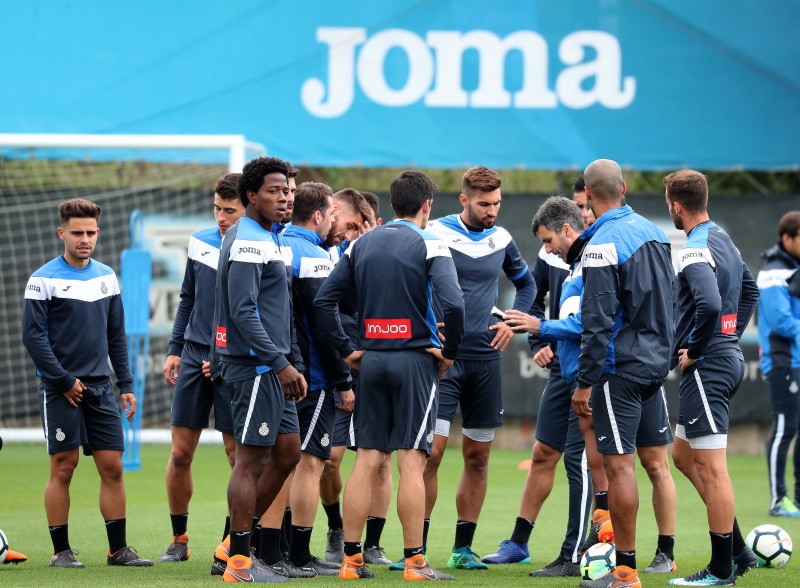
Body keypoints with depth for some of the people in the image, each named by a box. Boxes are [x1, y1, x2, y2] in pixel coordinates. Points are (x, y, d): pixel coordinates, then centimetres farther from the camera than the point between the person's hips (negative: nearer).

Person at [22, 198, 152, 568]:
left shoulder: (106, 277, 12)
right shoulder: (44, 280, -5)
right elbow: (33, 336, -9)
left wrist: (126, 384, 11)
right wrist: (64, 381, -12)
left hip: (99, 387, 5)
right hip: (61, 392, -5)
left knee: (112, 467, 2)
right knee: (63, 468, -3)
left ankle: (118, 549, 7)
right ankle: (61, 550, 4)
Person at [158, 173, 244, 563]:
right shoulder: (200, 242, 7)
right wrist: (175, 349, 13)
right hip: (194, 355, 4)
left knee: (238, 455, -1)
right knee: (180, 453, 4)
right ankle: (179, 539, 16)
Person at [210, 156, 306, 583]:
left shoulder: (267, 239, 19)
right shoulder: (248, 242, -14)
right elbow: (243, 311, -21)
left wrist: (288, 365, 21)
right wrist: (281, 363, -21)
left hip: (269, 369, 10)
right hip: (255, 366, -10)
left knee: (287, 453, 12)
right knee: (251, 460, -6)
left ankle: (235, 545, 18)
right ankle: (239, 562, -2)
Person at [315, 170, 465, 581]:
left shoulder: (362, 244, 10)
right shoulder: (430, 247, -6)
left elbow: (323, 299, 6)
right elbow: (453, 304, -21)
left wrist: (346, 350, 10)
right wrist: (449, 352, -7)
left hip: (371, 360, 5)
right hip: (415, 360, -5)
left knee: (366, 462, 7)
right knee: (411, 462, -4)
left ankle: (351, 558, 7)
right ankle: (414, 562, -3)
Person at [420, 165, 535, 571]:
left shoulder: (501, 240, 9)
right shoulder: (435, 235, -5)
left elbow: (526, 283, 25)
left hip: (485, 359, 5)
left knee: (478, 457, 7)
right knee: (431, 451, -11)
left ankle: (462, 549, 14)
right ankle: (417, 547, -7)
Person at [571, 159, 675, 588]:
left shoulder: (602, 246, -16)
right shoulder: (651, 230, 9)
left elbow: (598, 323, -19)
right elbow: (669, 298, 19)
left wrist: (584, 383, -15)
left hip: (620, 365, -9)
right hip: (656, 360, 9)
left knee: (618, 465, -6)